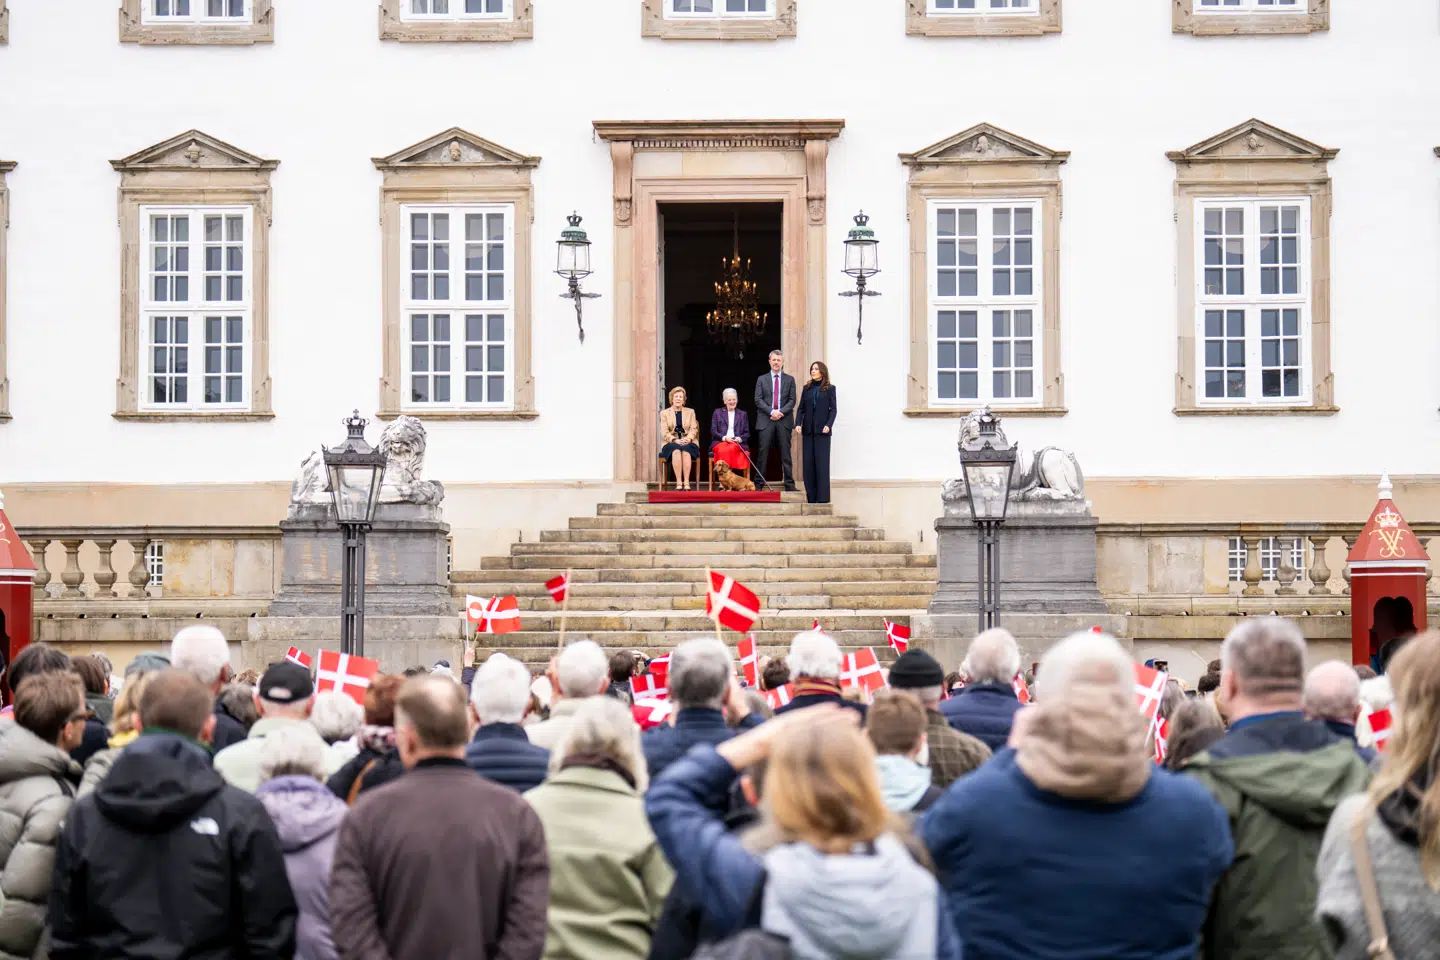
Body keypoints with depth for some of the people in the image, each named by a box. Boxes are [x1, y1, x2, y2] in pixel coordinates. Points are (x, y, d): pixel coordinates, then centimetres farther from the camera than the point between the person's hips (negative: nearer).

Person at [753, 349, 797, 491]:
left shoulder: (790, 379, 11)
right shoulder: (761, 379, 10)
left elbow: (792, 400, 4)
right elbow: (758, 400, 2)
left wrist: (781, 412, -11)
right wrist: (771, 411, -12)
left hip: (784, 420, 0)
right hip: (766, 421, 0)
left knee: (785, 453, 1)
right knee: (763, 453, -2)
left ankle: (789, 484, 2)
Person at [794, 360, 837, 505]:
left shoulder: (830, 388, 3)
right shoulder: (807, 388, 12)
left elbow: (833, 409, -1)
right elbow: (801, 408, 9)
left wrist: (828, 425, -15)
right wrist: (798, 424, -5)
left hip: (822, 430, -4)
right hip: (808, 430, 4)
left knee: (822, 463, -5)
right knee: (807, 463, 1)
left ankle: (822, 497, -4)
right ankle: (811, 496, 5)